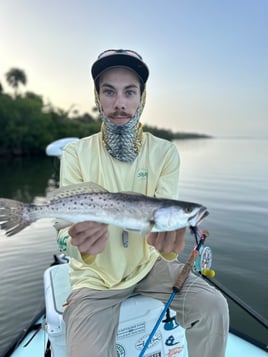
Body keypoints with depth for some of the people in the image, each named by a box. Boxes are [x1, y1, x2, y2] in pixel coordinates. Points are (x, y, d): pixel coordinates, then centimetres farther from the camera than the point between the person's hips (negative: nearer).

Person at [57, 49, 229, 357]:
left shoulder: (165, 152, -8)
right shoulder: (75, 154, -13)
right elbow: (67, 229, -18)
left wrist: (168, 241, -40)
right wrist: (80, 245, -42)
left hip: (149, 263, 2)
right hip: (96, 275, -1)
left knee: (213, 307, -13)